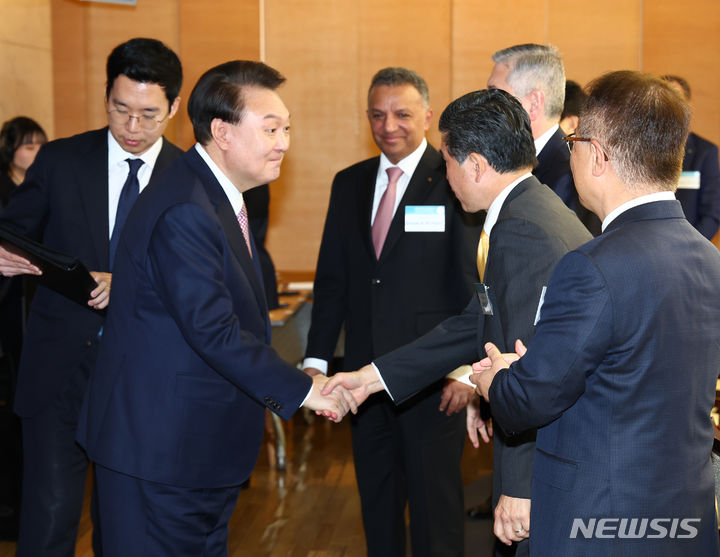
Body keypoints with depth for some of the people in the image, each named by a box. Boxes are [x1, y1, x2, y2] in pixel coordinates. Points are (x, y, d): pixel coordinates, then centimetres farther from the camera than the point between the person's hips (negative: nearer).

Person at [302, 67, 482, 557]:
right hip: (365, 371, 5)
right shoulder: (349, 183, 10)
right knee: (377, 503, 16)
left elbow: (474, 278, -10)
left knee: (436, 506, 6)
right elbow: (331, 277, 11)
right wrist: (317, 358, 5)